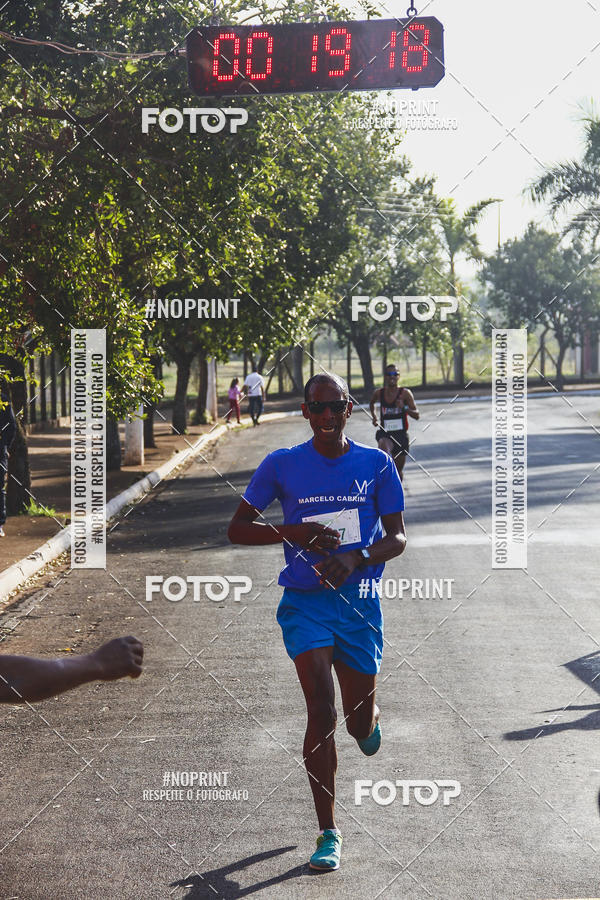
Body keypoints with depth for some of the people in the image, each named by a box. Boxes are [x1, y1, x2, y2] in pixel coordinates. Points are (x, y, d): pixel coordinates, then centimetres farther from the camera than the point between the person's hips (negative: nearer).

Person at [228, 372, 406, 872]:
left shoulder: (377, 465, 0)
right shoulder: (282, 466, -1)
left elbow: (398, 538, 2)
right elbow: (238, 528, 3)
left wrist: (356, 559, -18)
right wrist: (293, 532, -14)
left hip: (359, 602, 1)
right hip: (305, 603, -1)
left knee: (359, 722, 9)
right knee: (322, 712, -14)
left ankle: (372, 716, 50)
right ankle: (328, 834, -6)